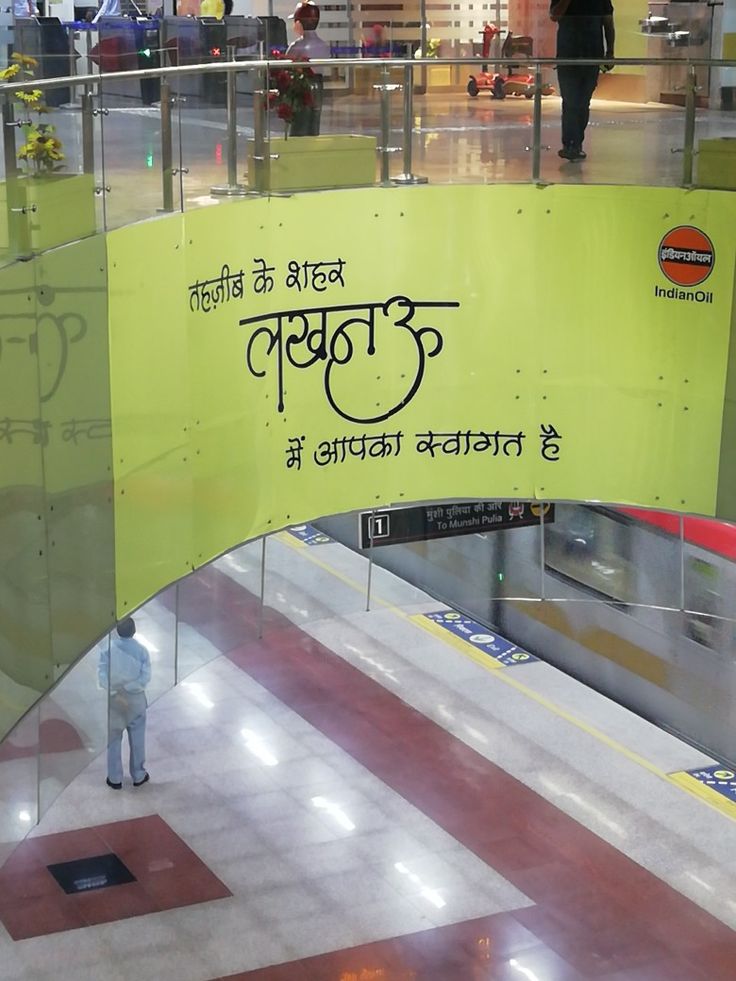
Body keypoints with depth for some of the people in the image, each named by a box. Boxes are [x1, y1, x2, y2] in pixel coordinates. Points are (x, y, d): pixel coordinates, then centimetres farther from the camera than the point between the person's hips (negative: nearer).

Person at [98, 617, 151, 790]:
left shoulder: (108, 649, -11)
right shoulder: (141, 651, -11)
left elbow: (102, 676, -17)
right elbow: (145, 678, -16)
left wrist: (116, 693, -15)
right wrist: (127, 688, -10)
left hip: (114, 699, 0)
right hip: (136, 699, 0)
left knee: (114, 740, 12)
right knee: (137, 739, 13)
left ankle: (115, 779, 18)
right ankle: (138, 776, 24)